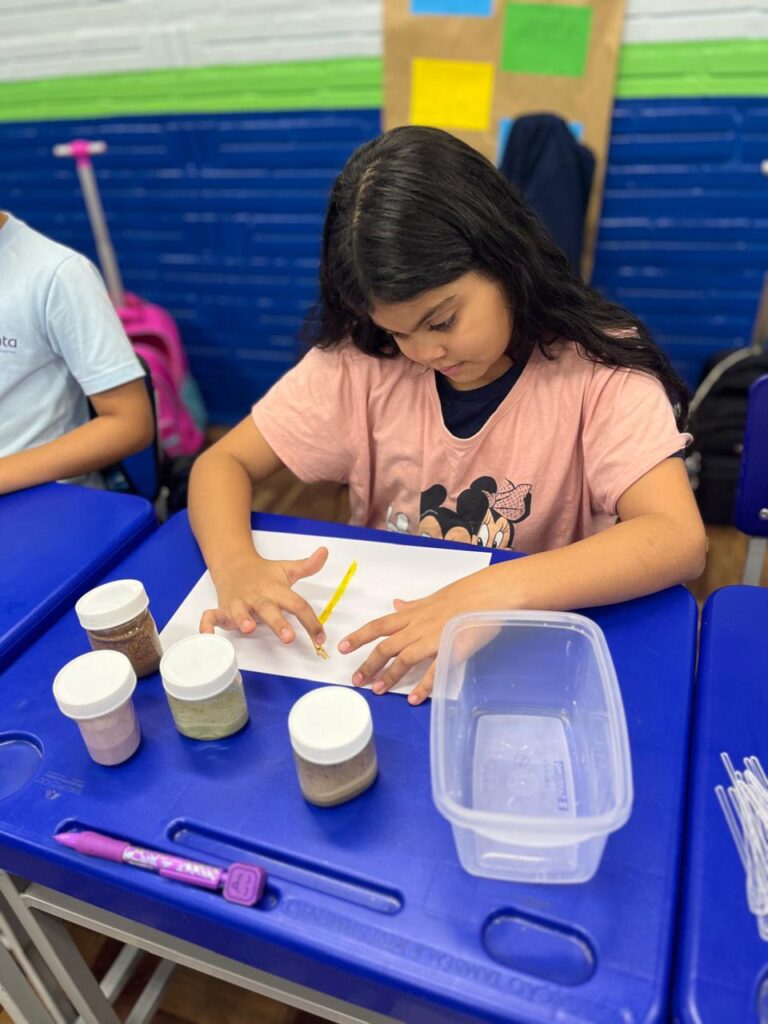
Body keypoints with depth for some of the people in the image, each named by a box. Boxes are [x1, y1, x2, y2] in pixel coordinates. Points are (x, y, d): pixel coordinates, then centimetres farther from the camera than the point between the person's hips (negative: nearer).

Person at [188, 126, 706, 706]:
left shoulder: (597, 366, -15)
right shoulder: (358, 363, -8)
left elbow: (679, 539, -24)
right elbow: (224, 463, -5)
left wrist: (495, 594, -38)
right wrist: (235, 564, -26)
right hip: (382, 641, 3)